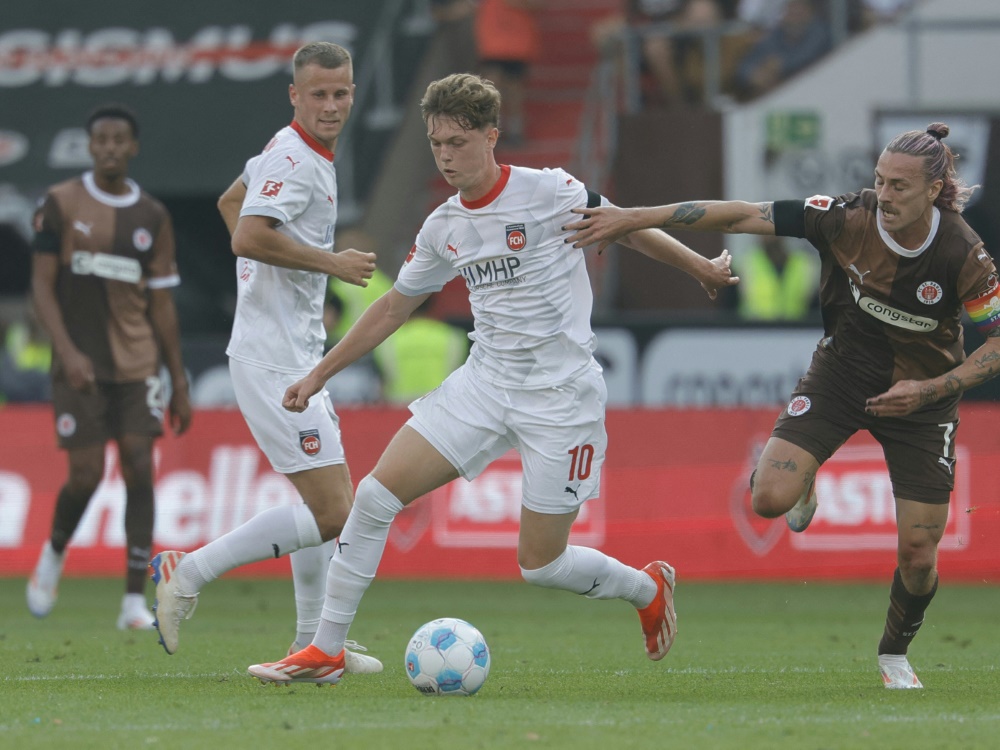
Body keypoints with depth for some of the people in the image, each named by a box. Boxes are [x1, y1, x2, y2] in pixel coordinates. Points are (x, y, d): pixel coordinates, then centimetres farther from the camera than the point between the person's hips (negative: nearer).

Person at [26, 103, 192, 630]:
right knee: (86, 474, -7)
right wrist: (67, 351, -17)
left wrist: (179, 383, 8)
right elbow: (42, 285, -3)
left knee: (139, 469, -8)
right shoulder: (61, 205, 0)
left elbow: (161, 303, 11)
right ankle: (54, 554, 25)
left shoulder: (152, 217, 7)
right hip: (79, 365, -2)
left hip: (137, 364, 2)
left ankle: (135, 602, -7)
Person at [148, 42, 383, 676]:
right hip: (275, 362, -11)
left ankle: (313, 643, 25)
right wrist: (331, 263, -21)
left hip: (296, 356, 11)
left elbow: (230, 202, 31)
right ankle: (190, 573, -8)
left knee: (331, 500, 19)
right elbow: (248, 237, -30)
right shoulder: (292, 160, -16)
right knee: (331, 513, -15)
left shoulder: (300, 153, 15)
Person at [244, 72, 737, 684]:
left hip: (561, 395, -5)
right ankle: (325, 651, -2)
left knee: (540, 565, -3)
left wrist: (700, 267, 9)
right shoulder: (443, 229, 5)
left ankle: (649, 588, 28)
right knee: (377, 493, -9)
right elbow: (395, 307, 17)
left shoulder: (548, 192, -12)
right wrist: (319, 375, 17)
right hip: (485, 380, 5)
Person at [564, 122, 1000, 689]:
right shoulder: (850, 218, -22)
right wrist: (635, 217, -24)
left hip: (920, 396, -1)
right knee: (770, 499, -19)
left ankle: (895, 654, 28)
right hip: (841, 372, 1)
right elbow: (742, 216, -21)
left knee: (919, 554, -2)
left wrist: (932, 388, -23)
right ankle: (804, 482, 20)